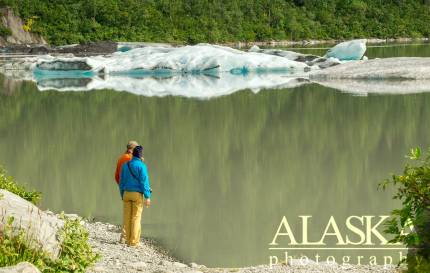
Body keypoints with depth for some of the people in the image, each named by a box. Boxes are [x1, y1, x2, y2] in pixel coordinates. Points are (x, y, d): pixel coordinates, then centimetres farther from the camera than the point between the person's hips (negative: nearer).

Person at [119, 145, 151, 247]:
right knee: (136, 217, -1)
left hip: (126, 193, 4)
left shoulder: (125, 165, 6)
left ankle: (126, 239, 9)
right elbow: (144, 181, -13)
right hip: (137, 194, -4)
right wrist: (147, 196, -11)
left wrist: (122, 195, 18)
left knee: (127, 217, 8)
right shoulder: (141, 166, -10)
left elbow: (121, 182, 10)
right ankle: (134, 241, -3)